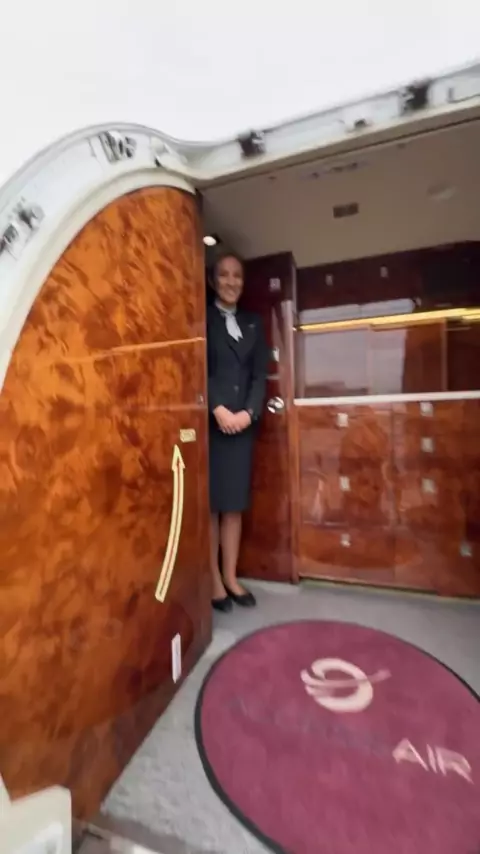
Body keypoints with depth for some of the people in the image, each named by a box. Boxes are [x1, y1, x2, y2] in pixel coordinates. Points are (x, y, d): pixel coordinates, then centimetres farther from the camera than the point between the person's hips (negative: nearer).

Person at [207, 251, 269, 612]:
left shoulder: (253, 323, 16)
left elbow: (261, 374, 8)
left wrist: (249, 412, -6)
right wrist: (218, 410, -16)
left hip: (243, 422, 4)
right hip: (210, 422, -4)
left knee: (235, 504, 9)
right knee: (211, 503, 4)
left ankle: (231, 577, 23)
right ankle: (215, 580, 19)